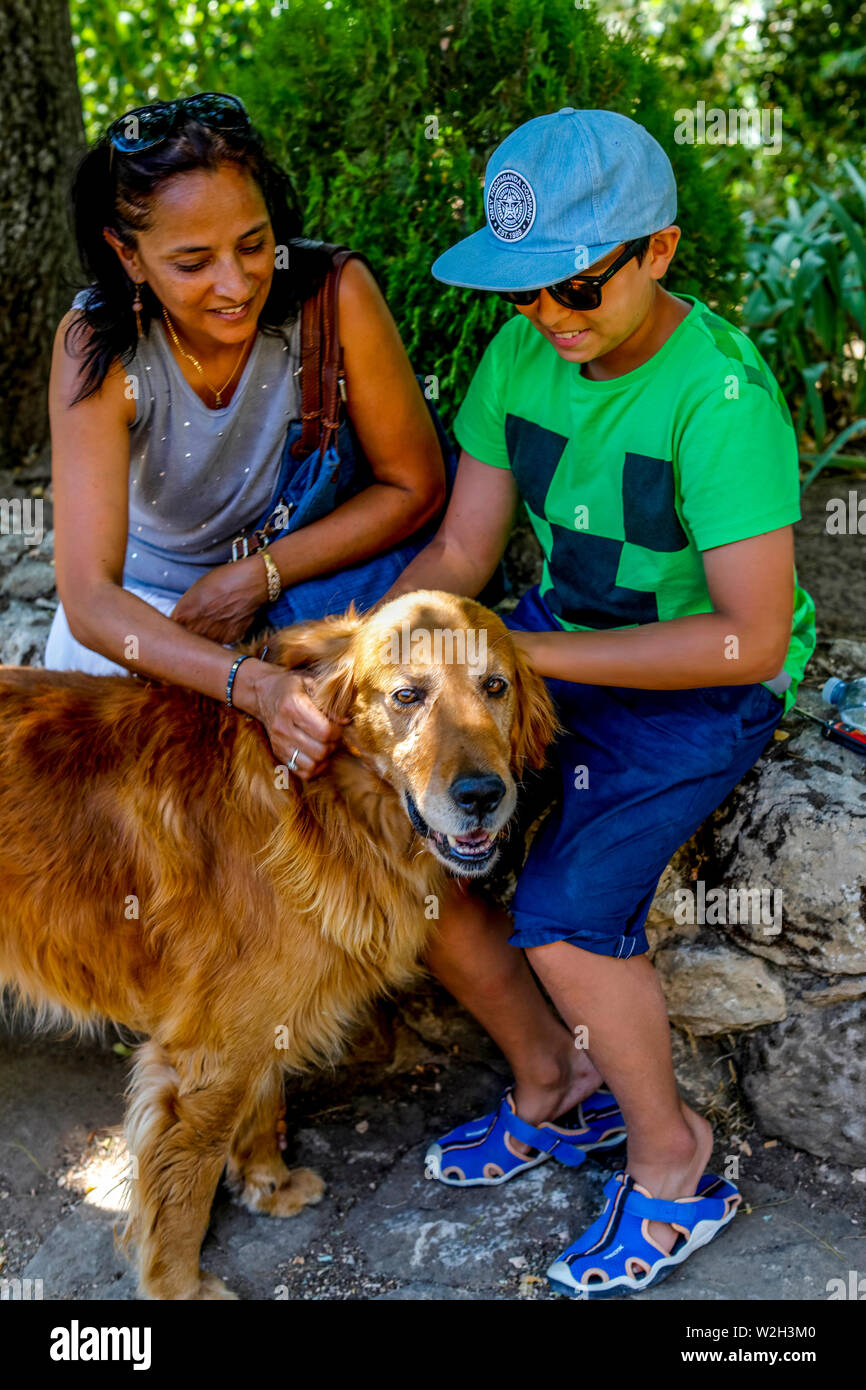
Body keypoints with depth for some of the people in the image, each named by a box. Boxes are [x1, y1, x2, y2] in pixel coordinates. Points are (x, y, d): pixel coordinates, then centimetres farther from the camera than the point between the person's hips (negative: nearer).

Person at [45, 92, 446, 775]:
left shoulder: (336, 294, -24)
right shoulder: (99, 347, -24)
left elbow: (415, 488, -12)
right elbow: (89, 601, -31)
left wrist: (259, 576, -21)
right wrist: (252, 684, -47)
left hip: (311, 584, 0)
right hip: (143, 607, 1)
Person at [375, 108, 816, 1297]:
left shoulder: (721, 397, -26)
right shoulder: (521, 357, -6)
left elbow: (750, 638, -29)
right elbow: (459, 555, -3)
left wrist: (524, 653, -29)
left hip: (705, 685, -6)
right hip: (560, 637, 7)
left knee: (565, 915, -21)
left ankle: (674, 1167, 9)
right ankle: (557, 1087, 18)